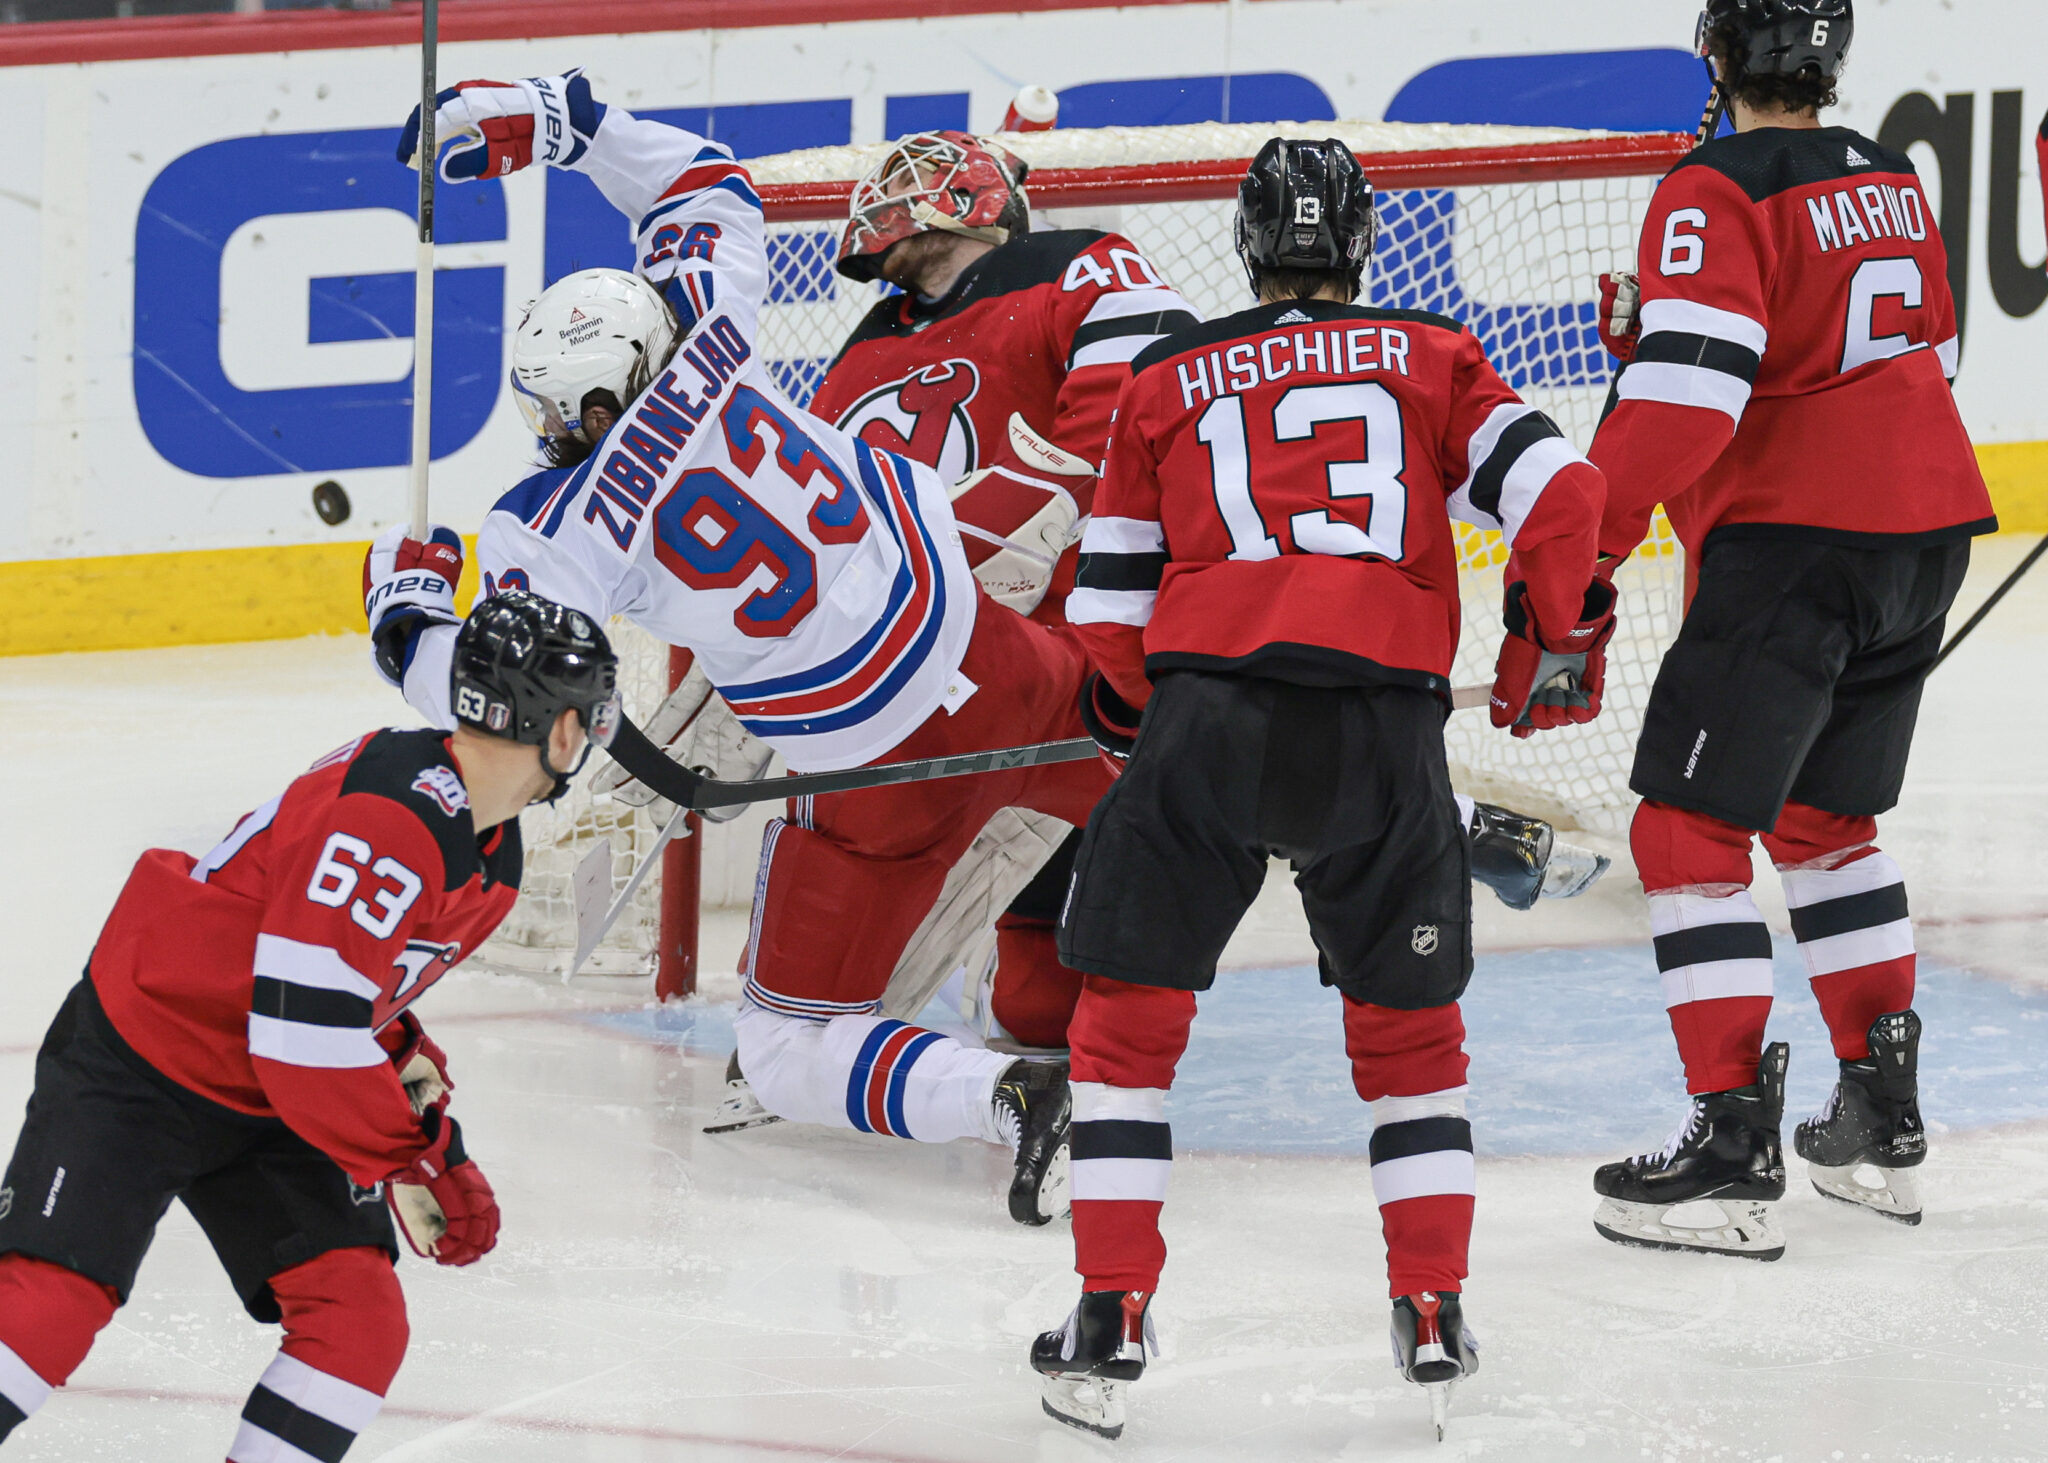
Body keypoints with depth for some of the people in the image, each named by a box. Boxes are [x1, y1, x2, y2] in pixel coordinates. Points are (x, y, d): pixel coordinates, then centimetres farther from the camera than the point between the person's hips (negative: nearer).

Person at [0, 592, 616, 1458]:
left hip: (268, 1112, 9)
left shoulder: (492, 855, 5)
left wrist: (410, 1067, 1)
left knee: (361, 1323, -3)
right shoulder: (391, 816, -28)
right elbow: (304, 1028, -30)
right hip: (135, 1067, -9)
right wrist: (410, 1161, -20)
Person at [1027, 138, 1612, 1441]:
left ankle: (1113, 1319, 3)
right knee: (1410, 1023, 19)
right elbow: (1555, 487, 3)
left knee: (1130, 1016, 10)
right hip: (1388, 722, 1)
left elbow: (1111, 605, 17)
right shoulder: (1432, 359, 17)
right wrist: (1559, 639, 16)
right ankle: (1435, 1316, 14)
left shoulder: (1169, 382, 18)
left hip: (1208, 709, -1)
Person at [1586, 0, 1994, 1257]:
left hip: (1794, 541, -8)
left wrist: (1584, 552, -22)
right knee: (1823, 819, 23)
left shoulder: (1719, 196, -13)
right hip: (1929, 529, 8)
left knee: (1690, 830, -4)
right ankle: (1882, 1118, 24)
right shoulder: (1892, 184, 12)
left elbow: (1683, 397, -23)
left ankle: (1733, 1149, -11)